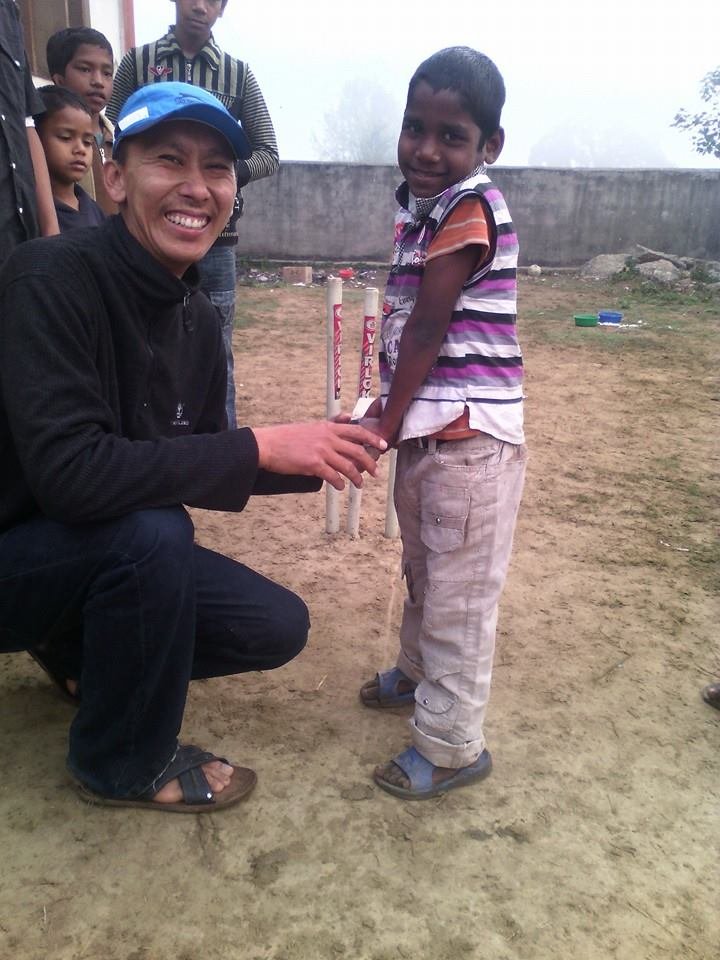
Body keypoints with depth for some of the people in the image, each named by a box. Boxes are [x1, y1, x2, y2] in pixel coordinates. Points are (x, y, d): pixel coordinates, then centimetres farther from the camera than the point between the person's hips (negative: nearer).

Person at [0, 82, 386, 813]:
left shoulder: (199, 322, -2)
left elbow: (188, 468, 4)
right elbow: (68, 472, -36)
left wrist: (311, 458, -9)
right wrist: (259, 445, -32)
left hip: (106, 556, 7)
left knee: (276, 628, -2)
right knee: (153, 529, -34)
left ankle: (80, 650, 19)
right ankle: (123, 762, -7)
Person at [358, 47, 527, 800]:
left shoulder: (469, 211, -15)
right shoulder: (423, 207, 12)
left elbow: (427, 329, -17)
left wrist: (383, 427, -12)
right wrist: (388, 410, 11)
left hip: (468, 432, -10)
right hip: (427, 424, 10)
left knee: (459, 592, 1)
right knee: (422, 569, 25)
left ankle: (451, 746, 16)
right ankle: (418, 672, 47)